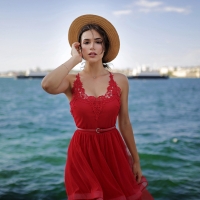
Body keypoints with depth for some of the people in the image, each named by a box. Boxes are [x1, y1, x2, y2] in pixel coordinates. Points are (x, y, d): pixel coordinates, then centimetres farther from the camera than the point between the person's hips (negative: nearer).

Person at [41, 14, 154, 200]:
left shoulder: (120, 81, -1)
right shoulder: (72, 81, -5)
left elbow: (125, 123, 4)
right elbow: (47, 85, -28)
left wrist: (136, 160, 7)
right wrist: (74, 59, -15)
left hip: (113, 151, 2)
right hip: (82, 152, -1)